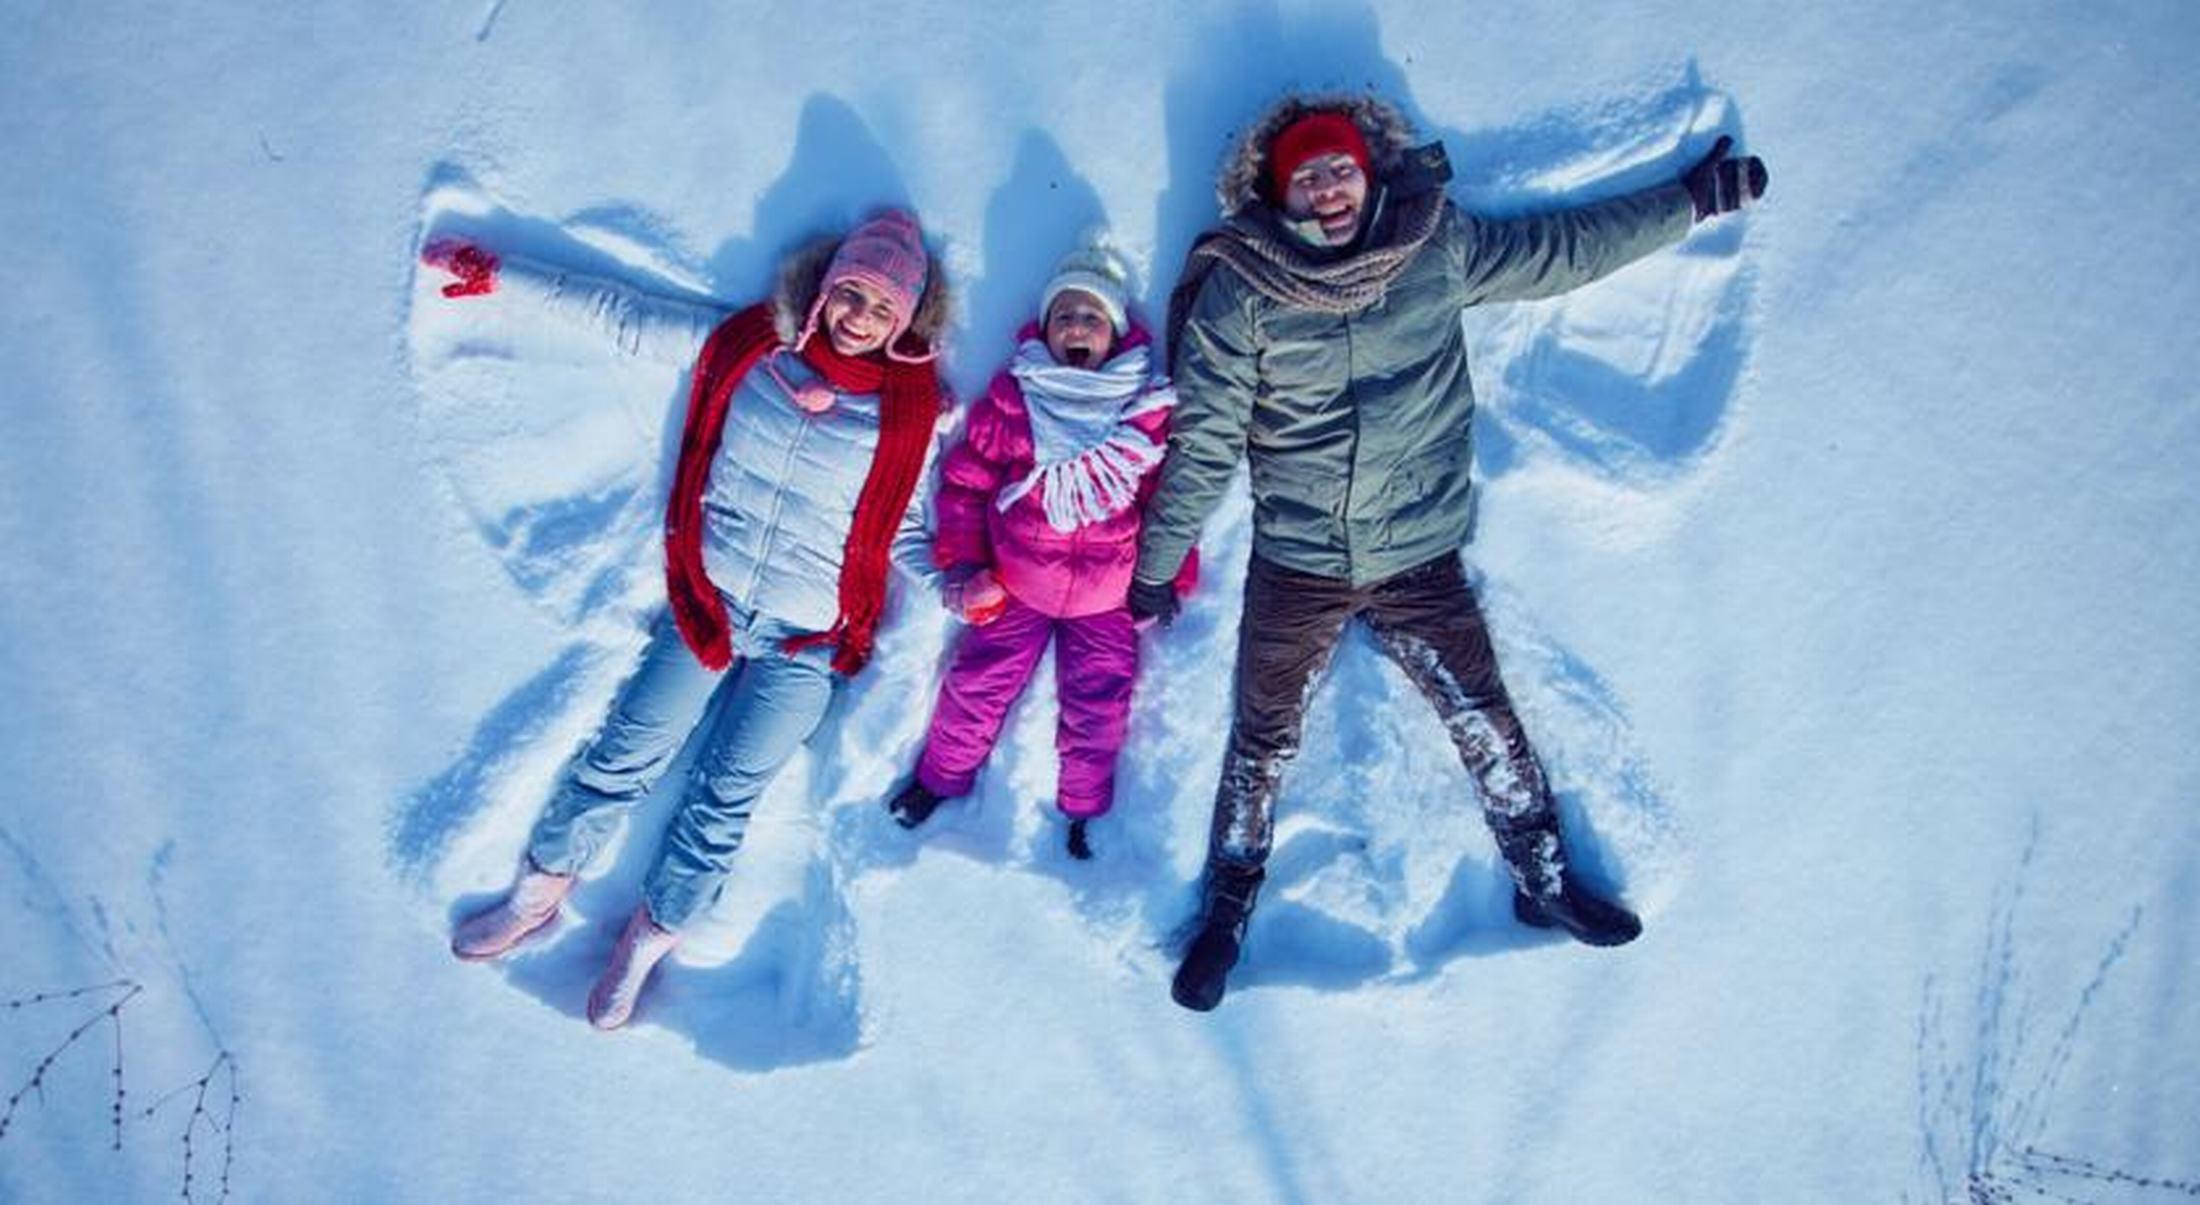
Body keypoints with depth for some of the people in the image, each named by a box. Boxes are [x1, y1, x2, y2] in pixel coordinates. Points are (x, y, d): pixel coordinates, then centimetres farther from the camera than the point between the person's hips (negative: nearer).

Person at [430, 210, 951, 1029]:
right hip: (708, 601, 2)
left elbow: (903, 528, 3)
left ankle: (647, 943, 22)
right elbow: (624, 319, 5)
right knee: (623, 758, 4)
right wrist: (493, 276, 5)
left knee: (724, 799, 3)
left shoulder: (910, 412, -4)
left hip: (807, 640, -2)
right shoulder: (748, 346, 0)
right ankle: (537, 896, 25)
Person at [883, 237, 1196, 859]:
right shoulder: (1010, 399, -5)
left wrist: (1169, 576, 1)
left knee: (1098, 707, 5)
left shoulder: (1149, 410, -4)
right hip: (1014, 585, 0)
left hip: (1107, 596, 0)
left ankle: (1083, 811, 28)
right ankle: (940, 777, 31)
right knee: (979, 686, 5)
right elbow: (964, 480, 2)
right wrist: (962, 564, -4)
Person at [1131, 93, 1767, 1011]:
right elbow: (1203, 441, -5)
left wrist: (1699, 197, 18)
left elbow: (1568, 248, 12)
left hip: (1420, 557, 2)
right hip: (1294, 565, -1)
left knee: (1484, 719, 8)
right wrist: (1157, 567, -1)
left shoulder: (1439, 249, -2)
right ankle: (1228, 910, 27)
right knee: (1264, 741, 8)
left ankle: (1544, 880, 30)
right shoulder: (1239, 290, -10)